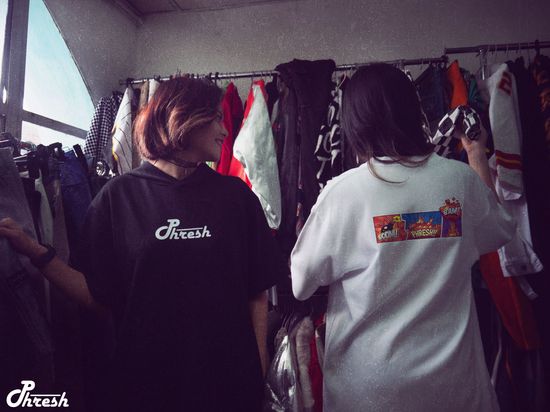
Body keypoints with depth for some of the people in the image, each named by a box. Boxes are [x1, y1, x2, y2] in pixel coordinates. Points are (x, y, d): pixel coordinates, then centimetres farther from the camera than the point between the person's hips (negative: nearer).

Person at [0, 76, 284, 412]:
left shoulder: (235, 195, -2)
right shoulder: (119, 195, -3)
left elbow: (257, 294, -1)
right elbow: (102, 300, -4)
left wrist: (258, 375, -5)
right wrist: (36, 252, -12)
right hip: (142, 380, -1)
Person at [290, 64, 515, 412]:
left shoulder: (342, 191, -16)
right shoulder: (463, 178, -8)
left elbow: (302, 283, -8)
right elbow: (500, 233, 14)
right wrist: (478, 156, 22)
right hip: (452, 374, 3)